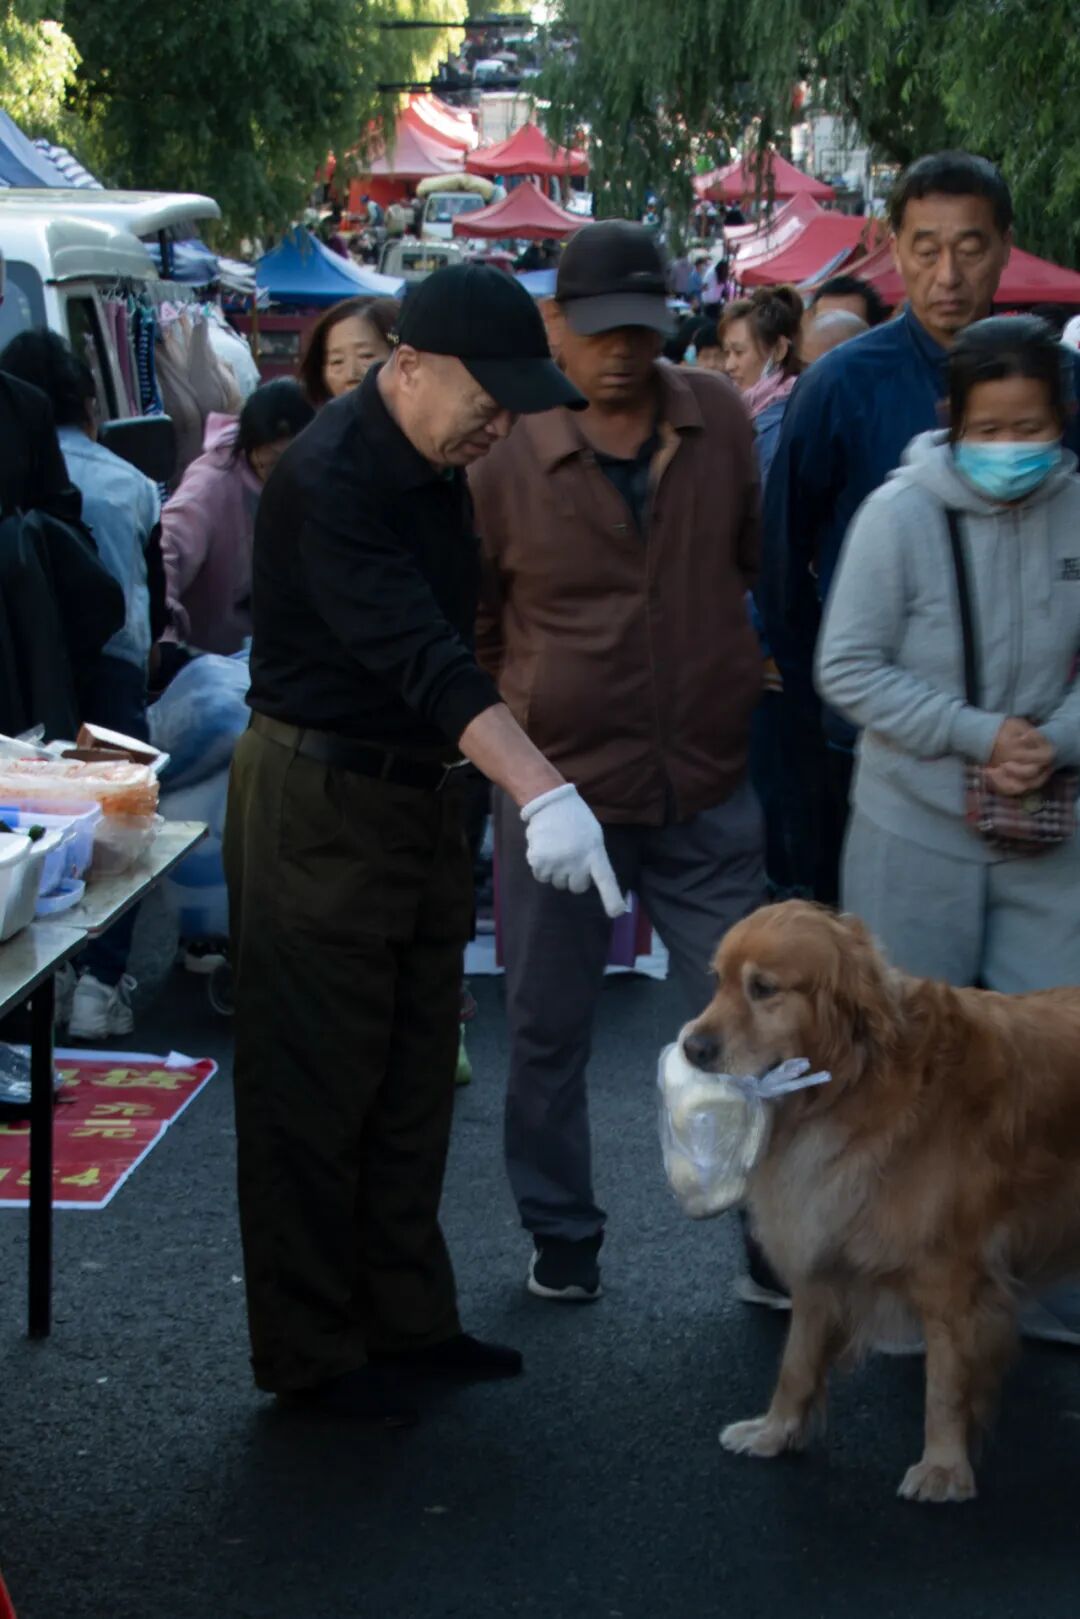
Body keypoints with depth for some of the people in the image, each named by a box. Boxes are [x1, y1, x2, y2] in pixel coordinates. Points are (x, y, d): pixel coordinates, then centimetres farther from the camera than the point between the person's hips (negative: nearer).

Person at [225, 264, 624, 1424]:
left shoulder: (438, 461, 6)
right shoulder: (330, 478, -23)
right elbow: (416, 654, -35)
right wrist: (541, 789, -45)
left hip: (418, 792, 9)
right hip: (315, 801, -9)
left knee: (412, 1083, 14)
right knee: (315, 1093, 0)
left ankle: (406, 1320, 25)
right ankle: (309, 1350, 12)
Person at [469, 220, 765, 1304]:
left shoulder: (720, 421, 1)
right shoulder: (507, 457, -6)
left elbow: (765, 564, 16)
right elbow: (466, 632, 5)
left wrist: (749, 673, 14)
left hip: (706, 794, 1)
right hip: (559, 790, -1)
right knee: (548, 1032, 11)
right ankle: (560, 1234, 29)